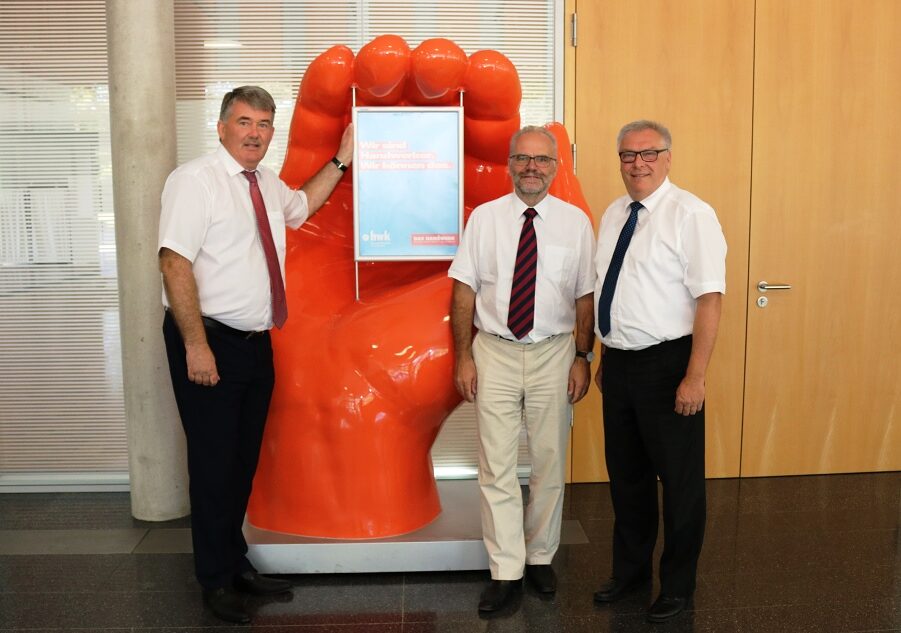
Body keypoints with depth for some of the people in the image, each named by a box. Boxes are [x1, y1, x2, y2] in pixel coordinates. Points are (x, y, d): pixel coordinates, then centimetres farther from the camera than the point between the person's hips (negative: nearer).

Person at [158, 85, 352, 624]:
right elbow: (175, 262, -19)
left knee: (246, 459, 15)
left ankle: (237, 563, 31)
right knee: (214, 461, 2)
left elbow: (301, 207, 34)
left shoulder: (268, 183, 11)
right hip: (210, 342, -7)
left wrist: (341, 160, 23)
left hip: (257, 343, 7)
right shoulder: (195, 179, -12)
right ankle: (217, 580, 19)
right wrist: (196, 346, -23)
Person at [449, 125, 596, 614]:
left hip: (553, 354, 1)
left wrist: (582, 358, -1)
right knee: (496, 468, 3)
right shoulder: (483, 218, 1)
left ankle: (540, 558, 30)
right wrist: (463, 357, -3)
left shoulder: (576, 222, 1)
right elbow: (464, 290, 1)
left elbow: (586, 296, 2)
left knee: (549, 463, 12)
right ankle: (505, 572, 15)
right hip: (494, 353, 0)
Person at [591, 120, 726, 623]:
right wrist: (604, 357, 15)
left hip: (668, 365, -7)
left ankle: (678, 584, 28)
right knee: (626, 473, 18)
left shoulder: (691, 215, -12)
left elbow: (709, 299, -17)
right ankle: (631, 570, 38)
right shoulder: (614, 214, 10)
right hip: (619, 364, 7)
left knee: (680, 478, 8)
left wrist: (695, 377, -21)